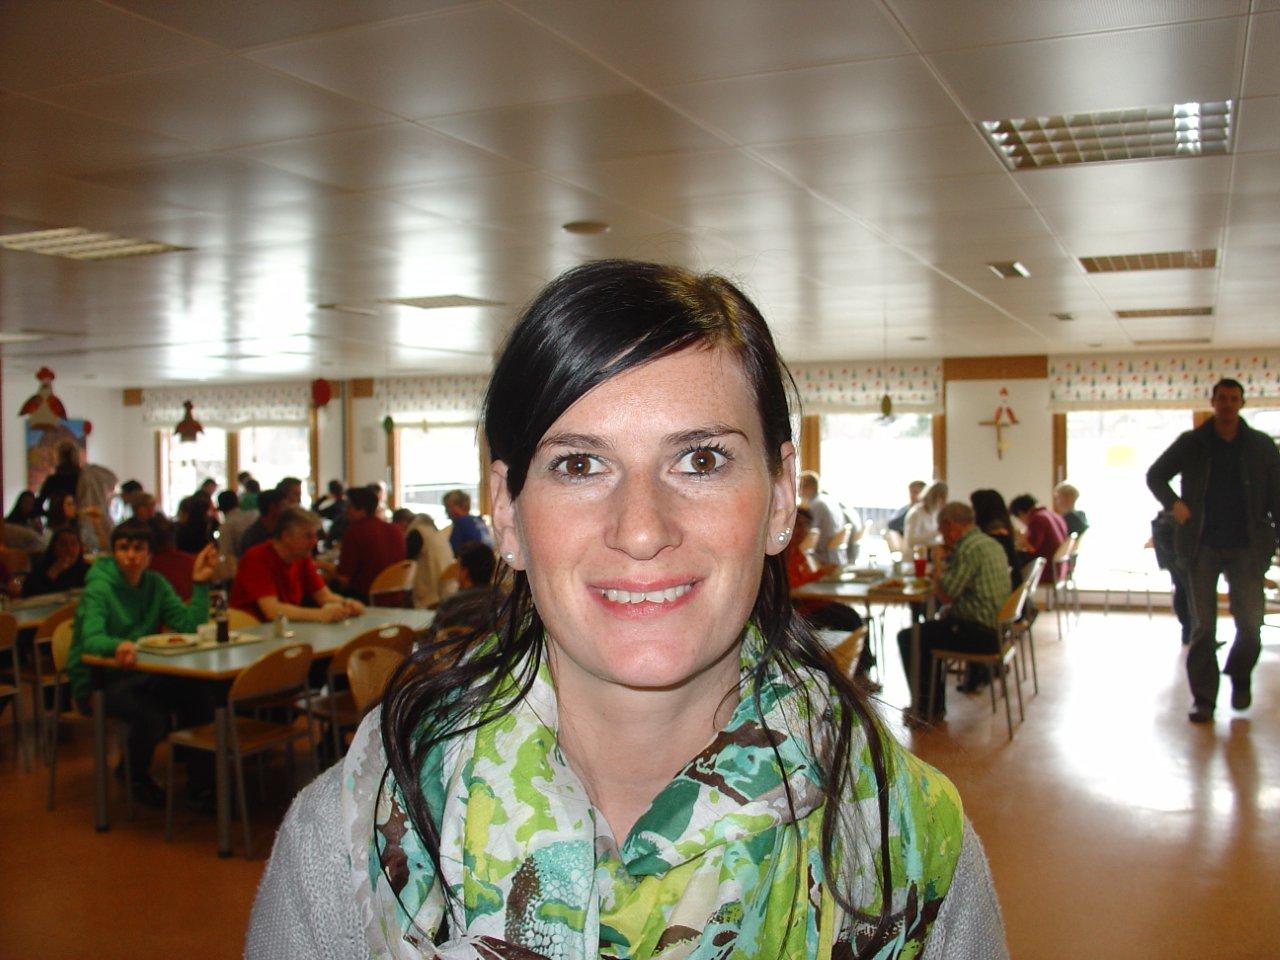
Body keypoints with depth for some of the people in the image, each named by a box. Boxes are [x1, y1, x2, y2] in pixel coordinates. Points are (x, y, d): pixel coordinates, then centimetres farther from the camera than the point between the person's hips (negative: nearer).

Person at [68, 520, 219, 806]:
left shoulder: (155, 584, 5)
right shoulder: (99, 587, -13)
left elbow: (190, 624, -4)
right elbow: (91, 640, -29)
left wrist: (201, 583, -11)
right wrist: (119, 645, -51)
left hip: (139, 674, 5)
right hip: (97, 680, -5)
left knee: (198, 694, -22)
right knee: (151, 715, -32)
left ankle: (200, 779, -4)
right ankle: (136, 778, 0)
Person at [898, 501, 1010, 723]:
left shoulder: (968, 548, -19)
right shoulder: (988, 542, 13)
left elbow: (945, 595, -19)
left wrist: (937, 565, -4)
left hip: (980, 633, -11)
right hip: (993, 627, 11)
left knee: (908, 638, -5)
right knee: (929, 631, 28)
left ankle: (925, 709, 4)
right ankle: (935, 705, 30)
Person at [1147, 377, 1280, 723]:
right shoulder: (1191, 443, 4)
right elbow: (1155, 475, 13)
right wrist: (1173, 504, -4)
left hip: (1246, 546, 0)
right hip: (1202, 545, 0)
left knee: (1250, 620, -2)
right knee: (1202, 624, 0)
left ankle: (1240, 676, 27)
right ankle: (1203, 698, 7)